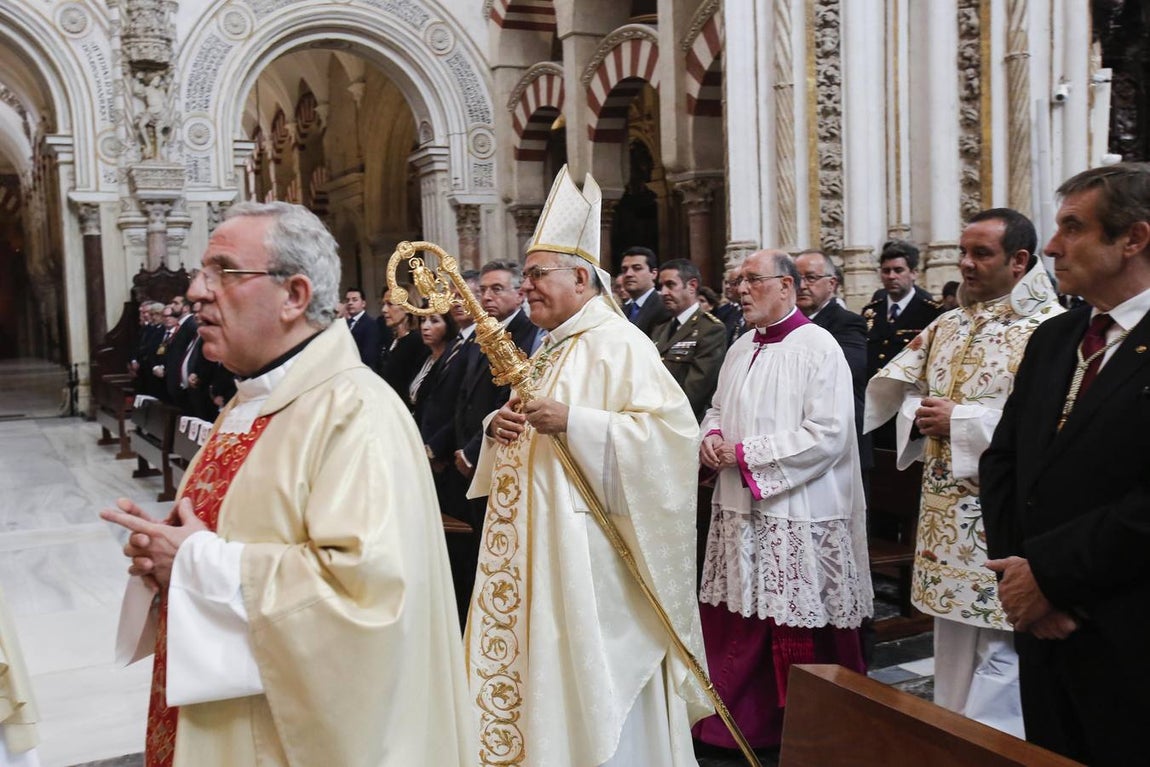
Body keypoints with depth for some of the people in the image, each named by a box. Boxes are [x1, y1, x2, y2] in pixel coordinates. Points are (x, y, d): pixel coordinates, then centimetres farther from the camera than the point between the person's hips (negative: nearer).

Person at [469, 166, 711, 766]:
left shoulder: (618, 344, -12)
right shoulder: (548, 351, 16)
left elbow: (670, 425, -23)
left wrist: (573, 421, -28)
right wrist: (500, 428, 3)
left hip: (585, 546, -9)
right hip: (532, 546, 9)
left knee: (589, 679, -1)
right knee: (535, 662, 14)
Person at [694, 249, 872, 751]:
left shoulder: (818, 347, -11)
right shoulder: (741, 348, 13)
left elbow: (828, 433, -19)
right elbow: (720, 408, 23)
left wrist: (745, 454, -17)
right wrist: (711, 437, -2)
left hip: (796, 516, -7)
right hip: (739, 508, 7)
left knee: (796, 628, 3)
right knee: (738, 619, 12)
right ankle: (738, 718, 27)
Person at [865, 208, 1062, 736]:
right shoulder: (946, 325, 12)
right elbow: (905, 393, 17)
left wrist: (962, 420, -18)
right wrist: (920, 416, -6)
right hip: (946, 514, 7)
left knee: (998, 647, -1)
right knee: (953, 643, 17)